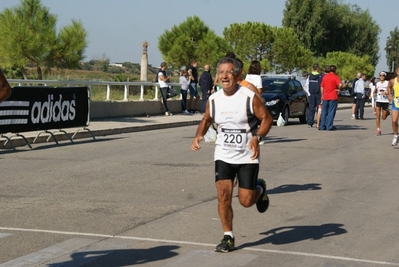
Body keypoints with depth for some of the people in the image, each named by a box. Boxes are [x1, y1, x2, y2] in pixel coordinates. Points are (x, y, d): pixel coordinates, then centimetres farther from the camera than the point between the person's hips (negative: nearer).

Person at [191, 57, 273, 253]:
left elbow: (266, 118, -9)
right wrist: (199, 135, -4)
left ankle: (260, 189, 36)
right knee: (223, 195, -10)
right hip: (223, 155, 3)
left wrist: (257, 137, -26)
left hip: (247, 156, -3)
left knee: (246, 201, -1)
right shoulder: (213, 99, -1)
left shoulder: (249, 97, -15)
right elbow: (206, 120, 15)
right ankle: (228, 238, 6)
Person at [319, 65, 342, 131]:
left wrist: (322, 95, 20)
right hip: (333, 97, -4)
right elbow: (340, 85, -20)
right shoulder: (335, 77, -5)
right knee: (331, 112, -1)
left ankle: (322, 126, 9)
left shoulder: (324, 76, 9)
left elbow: (321, 87, 12)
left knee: (324, 112, 10)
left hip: (325, 97, 4)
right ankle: (329, 126, -3)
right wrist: (338, 88, 0)